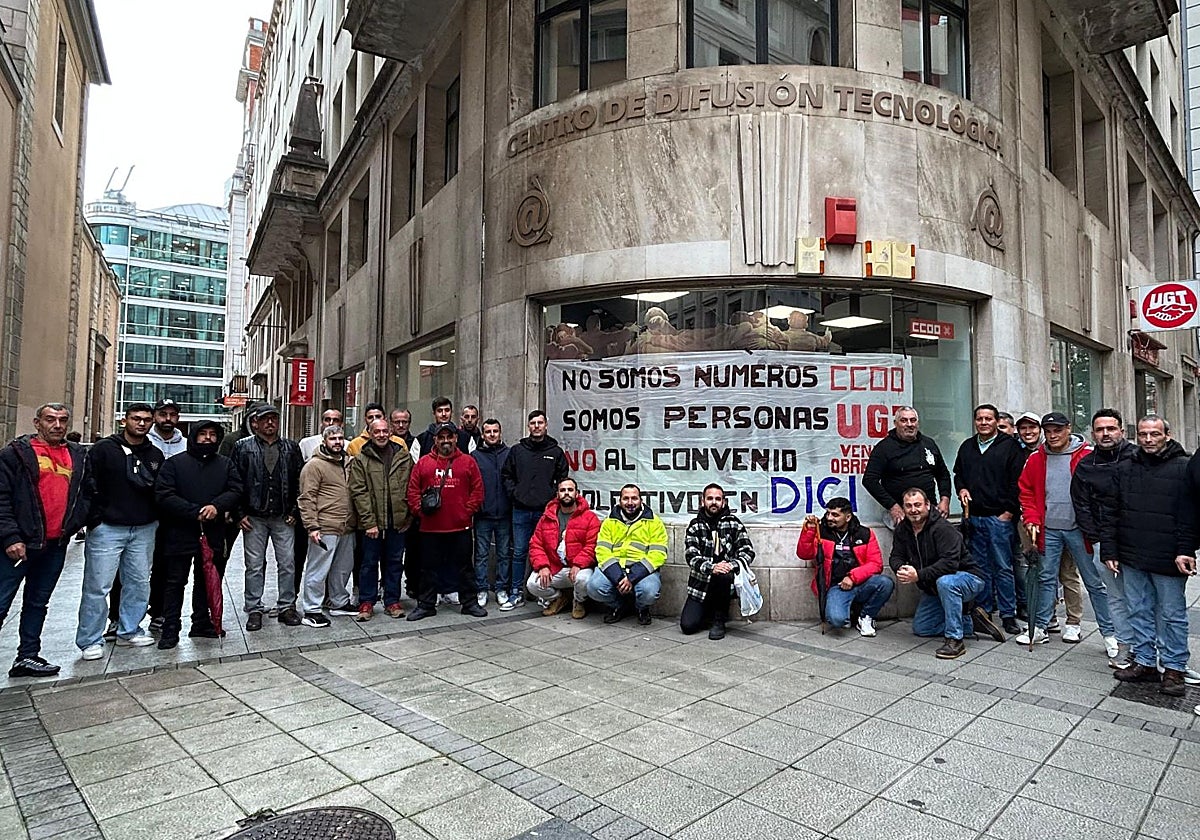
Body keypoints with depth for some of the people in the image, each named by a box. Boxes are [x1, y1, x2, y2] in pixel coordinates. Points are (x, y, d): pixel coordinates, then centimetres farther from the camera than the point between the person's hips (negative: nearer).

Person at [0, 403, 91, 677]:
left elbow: (89, 492, 17)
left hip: (56, 545, 5)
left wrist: (76, 522, 3)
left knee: (37, 602, 14)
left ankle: (28, 657, 23)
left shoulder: (79, 456, 11)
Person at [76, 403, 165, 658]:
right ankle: (90, 640, 10)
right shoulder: (103, 449, -3)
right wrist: (95, 520, -13)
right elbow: (88, 485, -7)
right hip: (107, 529, -4)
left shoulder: (155, 455, 11)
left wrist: (156, 520, 5)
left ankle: (129, 630, 24)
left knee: (139, 583, 10)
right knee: (98, 586, -2)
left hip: (144, 530, 5)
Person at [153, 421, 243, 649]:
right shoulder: (174, 463, -2)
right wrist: (195, 512, -19)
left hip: (213, 534, 4)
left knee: (207, 580, 14)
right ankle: (170, 629, 13)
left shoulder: (225, 464, 9)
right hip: (179, 533, -3)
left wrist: (217, 506, -19)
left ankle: (202, 623, 25)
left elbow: (235, 490, 1)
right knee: (175, 582, 5)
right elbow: (164, 495, -11)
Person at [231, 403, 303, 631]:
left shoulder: (291, 448, 7)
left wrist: (294, 512, 1)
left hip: (283, 518, 2)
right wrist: (240, 514, -5)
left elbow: (298, 481, 7)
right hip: (254, 518, -1)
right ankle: (254, 609, 17)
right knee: (254, 565, 6)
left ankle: (286, 607, 16)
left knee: (288, 563, 4)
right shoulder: (243, 447, 2)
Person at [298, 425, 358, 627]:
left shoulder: (348, 463, 14)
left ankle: (340, 602, 32)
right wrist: (312, 526, -18)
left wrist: (356, 519, 15)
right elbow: (306, 498, -12)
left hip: (347, 528, 7)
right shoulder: (314, 465, -8)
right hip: (324, 528, -7)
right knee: (318, 570, -1)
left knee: (343, 568, 17)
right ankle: (311, 611, 9)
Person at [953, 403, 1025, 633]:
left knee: (1003, 568, 0)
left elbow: (1017, 482, -5)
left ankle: (1008, 614, 9)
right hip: (973, 517, 5)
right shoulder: (967, 446, 14)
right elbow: (958, 474, 25)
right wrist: (962, 489, 5)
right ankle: (983, 610, 19)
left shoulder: (1009, 446, -1)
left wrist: (1009, 510, -9)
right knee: (980, 567, 10)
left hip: (999, 517, -4)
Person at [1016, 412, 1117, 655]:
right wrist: (1031, 520, 0)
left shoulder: (1087, 456, -5)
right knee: (1047, 579, 10)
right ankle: (1039, 628, 18)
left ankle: (1109, 633, 16)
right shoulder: (1036, 459, 5)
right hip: (1048, 530, 3)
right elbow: (1026, 492, 10)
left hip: (1079, 528, -3)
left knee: (1094, 582, 5)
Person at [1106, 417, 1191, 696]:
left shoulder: (1184, 467, -4)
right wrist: (1109, 551, 4)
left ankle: (1174, 668, 18)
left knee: (1171, 615, 7)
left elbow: (1189, 515, -9)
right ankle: (1145, 663, 22)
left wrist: (1184, 551, -16)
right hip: (1132, 558, 4)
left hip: (1168, 560, -4)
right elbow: (1111, 513, 8)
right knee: (1139, 612, 12)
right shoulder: (1124, 469, 8)